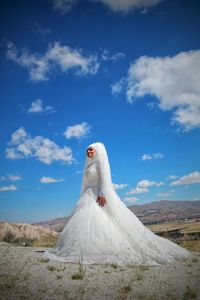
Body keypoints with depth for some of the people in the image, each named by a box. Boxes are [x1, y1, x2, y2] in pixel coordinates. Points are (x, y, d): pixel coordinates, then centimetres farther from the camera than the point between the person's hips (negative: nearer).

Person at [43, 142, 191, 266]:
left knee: (100, 222, -16)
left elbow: (105, 178, -13)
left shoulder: (100, 161, 0)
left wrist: (102, 194, -24)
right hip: (89, 197, 8)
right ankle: (89, 251, 0)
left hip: (100, 195, -8)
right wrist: (83, 198, 17)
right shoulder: (89, 165, 23)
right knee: (84, 223, -1)